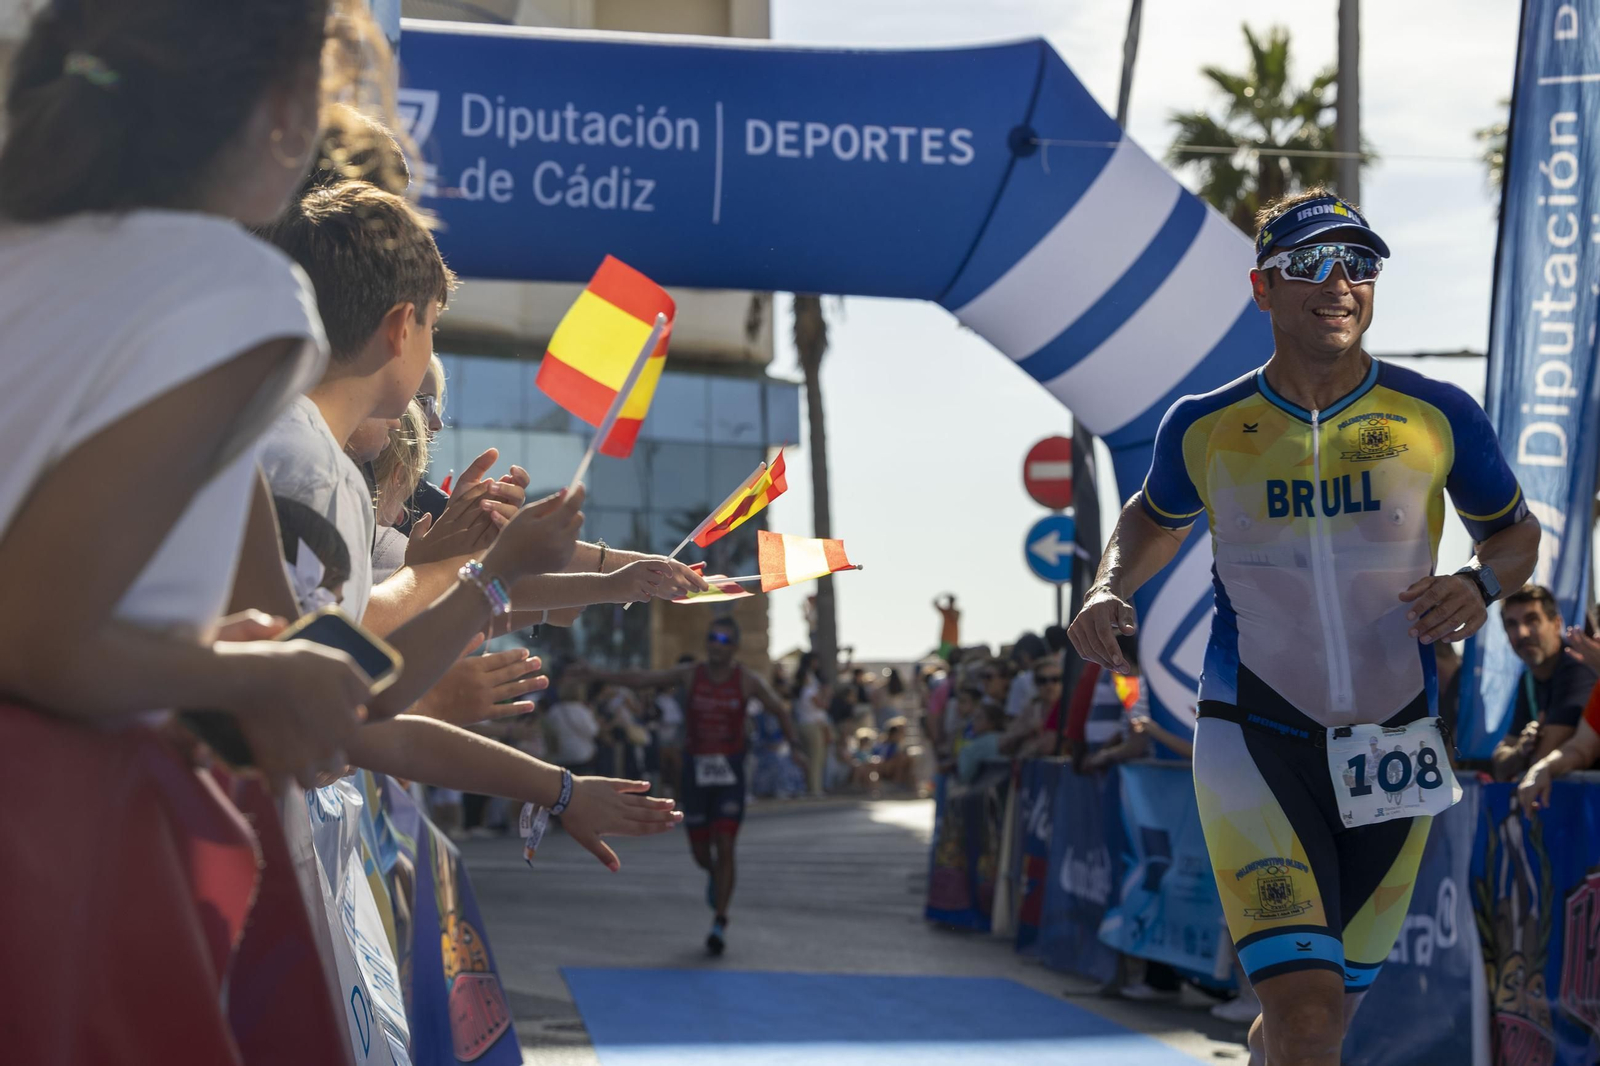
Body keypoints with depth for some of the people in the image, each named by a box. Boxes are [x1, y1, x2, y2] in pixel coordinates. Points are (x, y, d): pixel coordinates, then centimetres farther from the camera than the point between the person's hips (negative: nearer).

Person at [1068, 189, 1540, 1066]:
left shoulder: (1438, 418, -4)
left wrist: (1480, 584, -12)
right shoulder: (1205, 429, -3)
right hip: (1256, 739, -2)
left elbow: (1515, 532, 10)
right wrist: (1107, 588, -3)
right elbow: (1154, 519, 17)